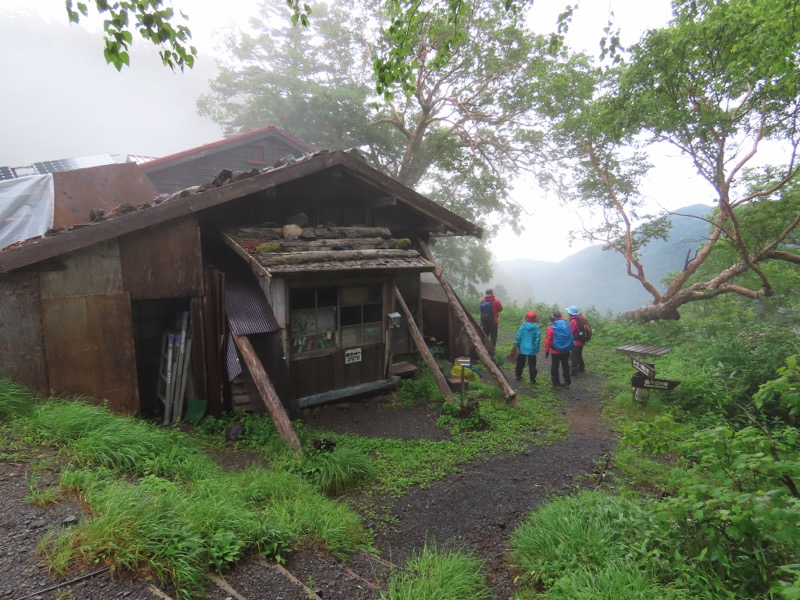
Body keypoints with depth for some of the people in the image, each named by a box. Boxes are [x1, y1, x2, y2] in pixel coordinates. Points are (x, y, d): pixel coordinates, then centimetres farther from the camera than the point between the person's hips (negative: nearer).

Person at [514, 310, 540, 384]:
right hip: (532, 349, -2)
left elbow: (518, 336, -7)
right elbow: (537, 339, -10)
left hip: (522, 348, 2)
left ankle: (518, 376, 27)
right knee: (532, 365, 7)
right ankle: (532, 379, 8)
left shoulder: (523, 326, -9)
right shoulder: (536, 327, -11)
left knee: (520, 363, 18)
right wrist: (537, 349, -3)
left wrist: (517, 345, 5)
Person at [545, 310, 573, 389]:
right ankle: (567, 382, 23)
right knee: (565, 366, 17)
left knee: (555, 367, 8)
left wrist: (547, 351, -4)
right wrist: (570, 346, 18)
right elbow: (570, 336, 7)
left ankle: (556, 383, 12)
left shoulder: (551, 327, -13)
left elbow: (548, 340, -12)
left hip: (556, 351, -4)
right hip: (566, 350, 4)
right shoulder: (566, 324, 0)